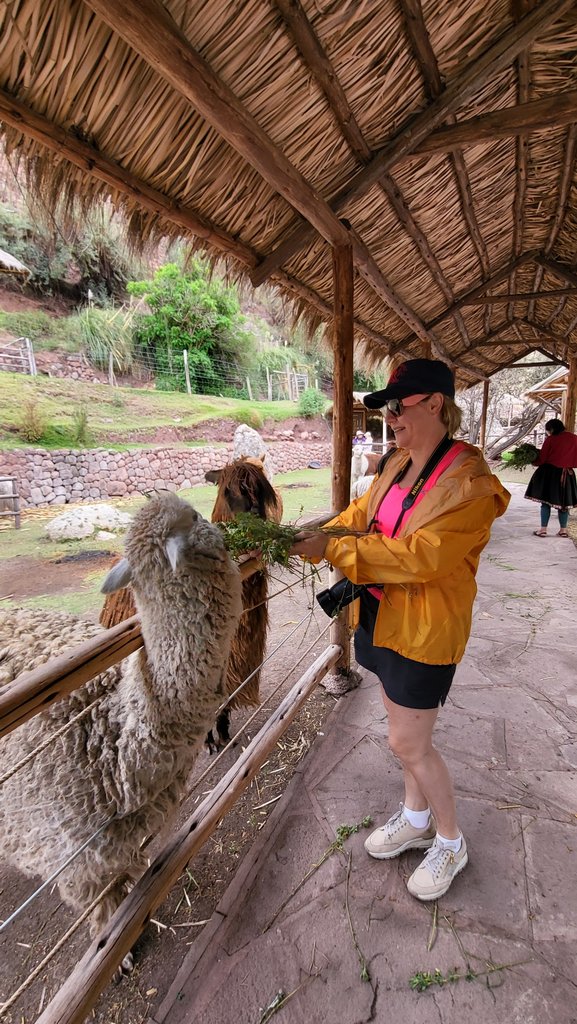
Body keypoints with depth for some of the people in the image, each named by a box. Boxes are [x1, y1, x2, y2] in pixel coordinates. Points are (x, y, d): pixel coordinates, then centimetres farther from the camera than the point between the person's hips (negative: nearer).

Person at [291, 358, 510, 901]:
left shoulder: (469, 483, -22)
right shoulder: (397, 466, 3)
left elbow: (419, 556, -29)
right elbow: (359, 515, 7)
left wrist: (332, 548, -27)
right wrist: (314, 537, -9)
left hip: (425, 628, -7)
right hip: (383, 613, 7)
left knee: (408, 742, 7)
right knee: (405, 730, 23)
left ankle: (450, 841, 36)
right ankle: (416, 817, 48)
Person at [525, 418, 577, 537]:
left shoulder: (550, 439, -9)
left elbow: (542, 458, -6)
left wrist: (533, 462, 12)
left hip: (549, 473, -4)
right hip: (566, 474, 4)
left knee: (546, 501, 2)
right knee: (564, 502, 11)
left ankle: (543, 530, 2)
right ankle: (563, 530, 16)